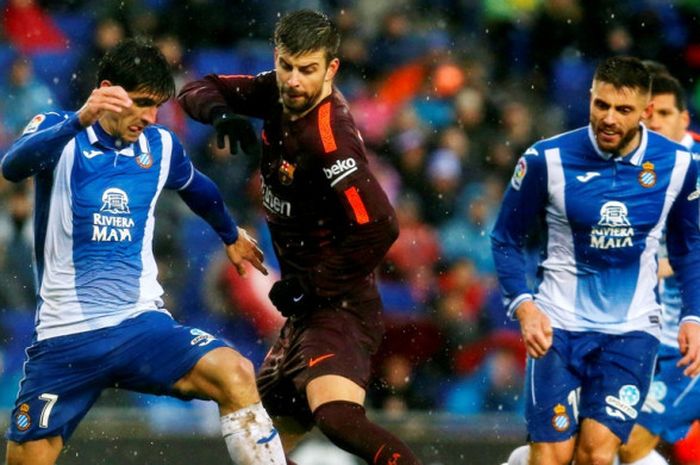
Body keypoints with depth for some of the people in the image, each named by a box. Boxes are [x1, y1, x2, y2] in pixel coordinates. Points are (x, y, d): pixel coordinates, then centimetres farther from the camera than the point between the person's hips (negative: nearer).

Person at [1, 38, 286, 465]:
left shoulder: (161, 146, 7)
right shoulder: (58, 132, -5)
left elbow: (198, 189, 31)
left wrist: (231, 236, 47)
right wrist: (80, 121, -44)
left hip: (142, 325, 2)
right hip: (66, 337, -2)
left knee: (236, 376, -24)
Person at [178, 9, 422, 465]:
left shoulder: (331, 136, -23)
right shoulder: (278, 93, 2)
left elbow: (379, 228, -28)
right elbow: (199, 90, 13)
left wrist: (313, 287, -17)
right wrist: (221, 114, -11)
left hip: (338, 303, -9)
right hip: (305, 307, 9)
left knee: (335, 415, -32)